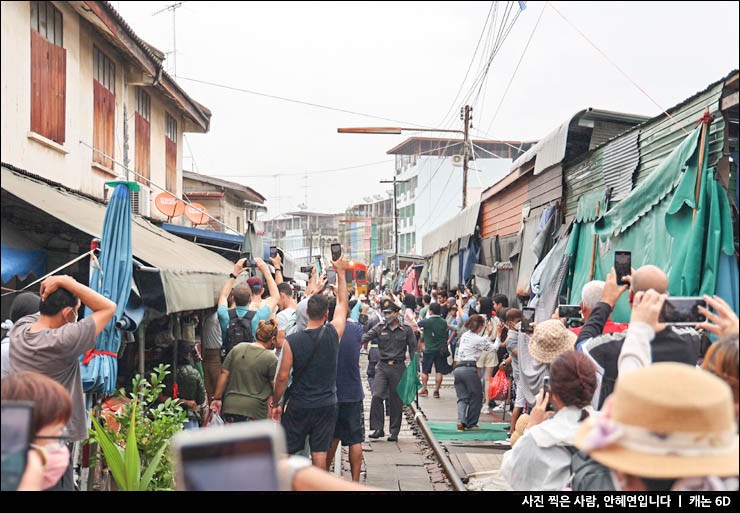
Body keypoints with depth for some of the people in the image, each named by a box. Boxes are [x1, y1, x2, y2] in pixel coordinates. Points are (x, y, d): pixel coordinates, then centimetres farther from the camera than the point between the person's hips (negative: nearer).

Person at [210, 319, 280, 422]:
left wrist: (217, 398, 14)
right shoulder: (271, 359, -6)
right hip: (255, 410, -4)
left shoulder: (238, 348, 7)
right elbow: (276, 386, -5)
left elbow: (224, 374, 8)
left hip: (230, 406, 5)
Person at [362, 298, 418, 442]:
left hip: (398, 367, -1)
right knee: (377, 396, -11)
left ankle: (394, 431, 15)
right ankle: (378, 428, -2)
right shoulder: (379, 329, 6)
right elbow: (365, 337, -6)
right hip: (382, 366, 1)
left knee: (396, 400, 4)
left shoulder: (406, 330, 3)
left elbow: (413, 349, 5)